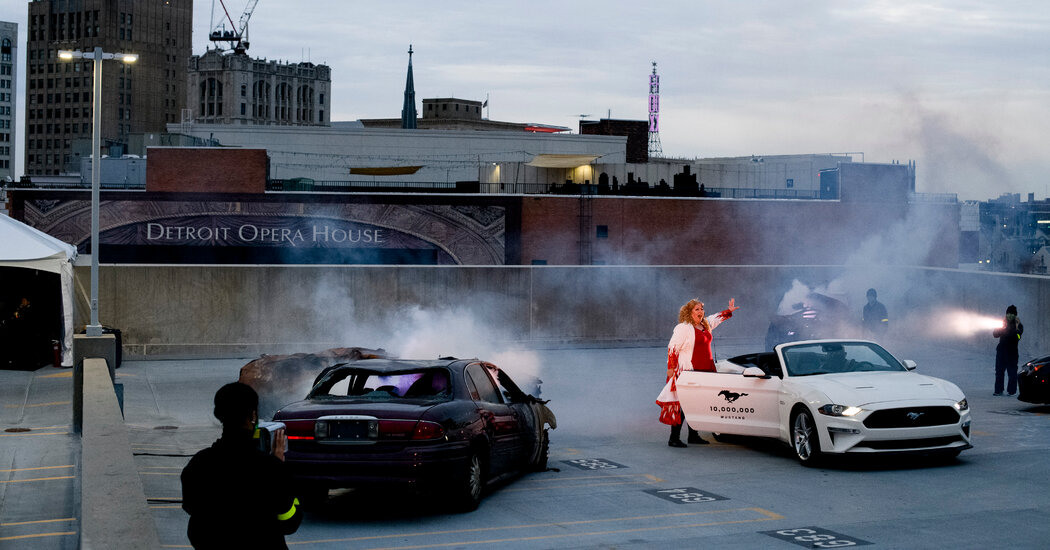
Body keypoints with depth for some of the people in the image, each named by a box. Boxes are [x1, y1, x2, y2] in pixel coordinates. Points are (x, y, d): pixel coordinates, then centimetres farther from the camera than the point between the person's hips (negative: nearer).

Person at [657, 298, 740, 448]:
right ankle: (674, 438, -6)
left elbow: (717, 317, 37)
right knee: (683, 405, -9)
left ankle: (693, 435, 20)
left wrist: (729, 310, 43)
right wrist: (671, 368, -13)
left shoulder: (705, 325, 15)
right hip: (688, 372, -8)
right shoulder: (683, 328, -10)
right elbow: (672, 348, -10)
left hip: (705, 371, 8)